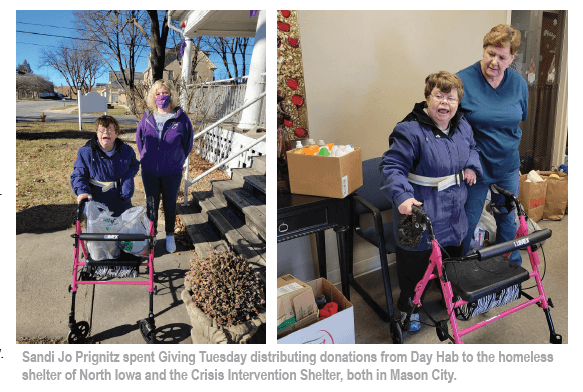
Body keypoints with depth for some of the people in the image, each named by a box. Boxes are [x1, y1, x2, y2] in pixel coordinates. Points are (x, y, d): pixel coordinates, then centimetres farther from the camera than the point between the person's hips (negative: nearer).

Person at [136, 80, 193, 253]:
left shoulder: (180, 118, -8)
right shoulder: (147, 117, 0)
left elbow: (188, 142, 1)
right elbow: (139, 138, 14)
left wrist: (178, 161, 1)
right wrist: (145, 158, 8)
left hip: (172, 172, -2)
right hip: (149, 171, 2)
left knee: (170, 205, 11)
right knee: (151, 205, 14)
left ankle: (170, 236, 30)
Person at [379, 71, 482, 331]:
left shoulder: (463, 127, 5)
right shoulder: (410, 130, -21)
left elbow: (472, 148, 25)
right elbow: (392, 166, -24)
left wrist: (472, 166, 4)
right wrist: (402, 196, -38)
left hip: (453, 213, 7)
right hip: (420, 213, -7)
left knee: (453, 256, 26)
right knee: (415, 263, 7)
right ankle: (409, 307, 30)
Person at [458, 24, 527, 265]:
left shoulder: (519, 84, 0)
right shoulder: (462, 81, -15)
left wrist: (502, 138, 5)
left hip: (508, 166, 5)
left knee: (508, 220, 19)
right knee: (467, 224, 7)